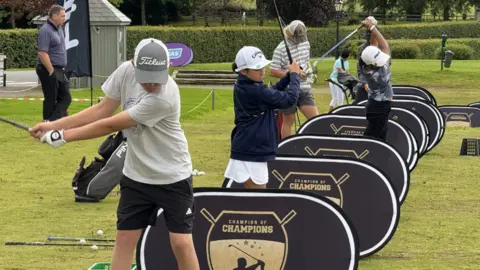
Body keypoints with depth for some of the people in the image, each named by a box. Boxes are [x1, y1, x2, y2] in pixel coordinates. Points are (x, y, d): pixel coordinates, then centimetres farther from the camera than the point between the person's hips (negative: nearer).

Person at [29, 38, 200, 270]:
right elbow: (102, 110, -2)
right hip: (136, 175, 6)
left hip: (172, 178, -6)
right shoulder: (126, 71, -13)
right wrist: (54, 125, -9)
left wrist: (64, 136, -18)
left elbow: (112, 125, -27)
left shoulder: (165, 97, -33)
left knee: (181, 243, -6)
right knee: (124, 238, 8)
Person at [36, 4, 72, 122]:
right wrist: (51, 72, -20)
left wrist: (59, 70, 17)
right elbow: (42, 53, -23)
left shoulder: (59, 29, 12)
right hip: (49, 70, -9)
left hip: (59, 71, 9)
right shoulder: (46, 31, -17)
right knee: (51, 100, -1)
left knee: (65, 98, 7)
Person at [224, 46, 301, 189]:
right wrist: (295, 75, -4)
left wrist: (289, 76, 5)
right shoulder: (254, 91, -23)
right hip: (251, 152, -10)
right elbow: (289, 99, -20)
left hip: (248, 149, 10)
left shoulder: (243, 86, 6)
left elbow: (271, 93, 17)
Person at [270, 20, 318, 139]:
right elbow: (273, 71, -14)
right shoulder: (281, 49, -13)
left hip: (305, 89, 6)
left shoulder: (305, 43, 8)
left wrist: (308, 71, 5)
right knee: (289, 121, 4)